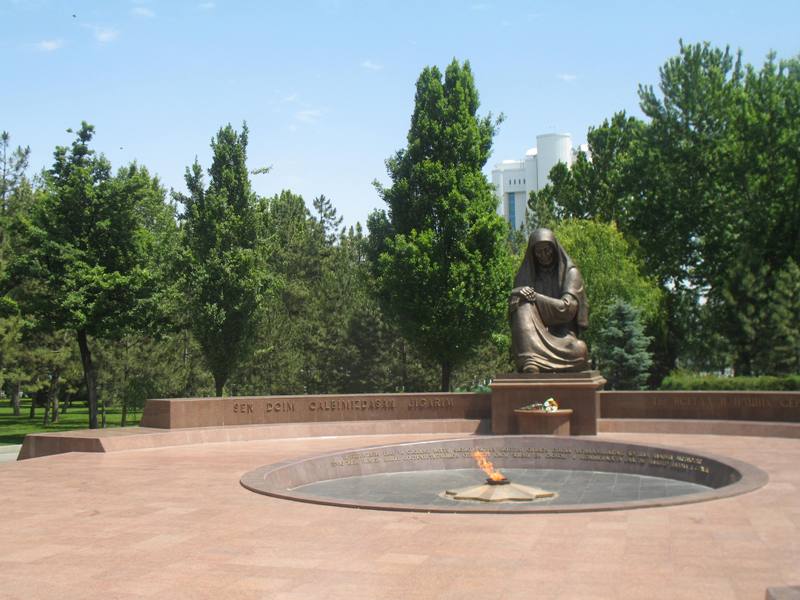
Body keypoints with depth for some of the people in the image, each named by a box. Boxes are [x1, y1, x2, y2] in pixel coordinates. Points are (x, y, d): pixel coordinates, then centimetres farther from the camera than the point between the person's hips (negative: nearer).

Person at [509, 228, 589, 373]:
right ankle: (530, 364, -49)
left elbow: (567, 307, -7)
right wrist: (519, 295, -18)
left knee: (580, 350, -35)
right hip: (534, 334, 2)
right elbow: (513, 308, 4)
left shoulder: (570, 272, 5)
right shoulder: (525, 275, 12)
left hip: (561, 334, -2)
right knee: (524, 305, -31)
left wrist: (536, 298, -10)